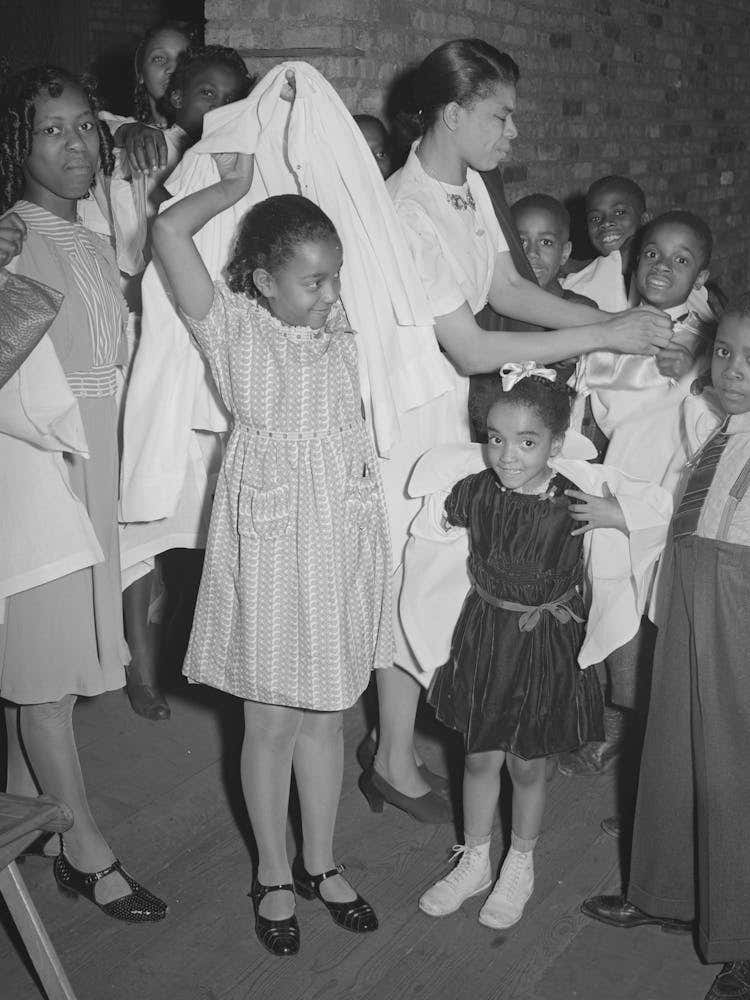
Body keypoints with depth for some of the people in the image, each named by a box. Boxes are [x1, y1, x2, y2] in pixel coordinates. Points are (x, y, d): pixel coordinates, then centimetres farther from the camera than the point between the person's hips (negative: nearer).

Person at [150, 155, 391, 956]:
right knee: (272, 719, 8)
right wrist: (235, 184, -7)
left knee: (327, 711, 15)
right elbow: (170, 232, -20)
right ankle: (273, 875, 28)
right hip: (271, 537, -4)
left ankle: (320, 863, 33)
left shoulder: (338, 322, 4)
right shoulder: (231, 326, -9)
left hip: (345, 533, 4)